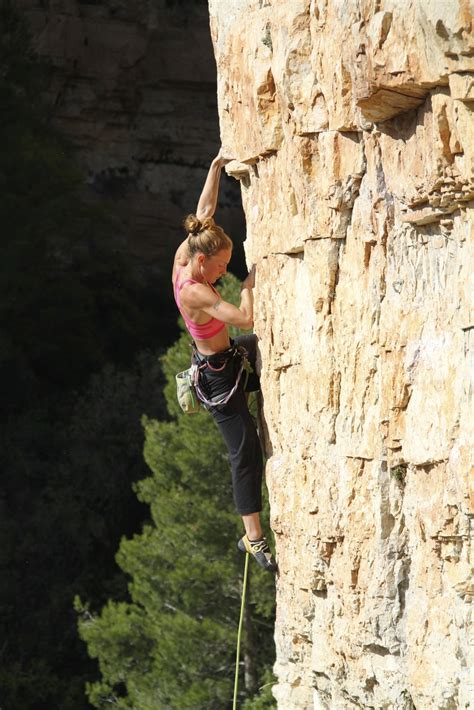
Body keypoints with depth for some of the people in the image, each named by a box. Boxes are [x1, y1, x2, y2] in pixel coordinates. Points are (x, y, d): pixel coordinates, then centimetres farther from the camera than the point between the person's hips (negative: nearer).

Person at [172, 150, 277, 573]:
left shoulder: (183, 259, -9)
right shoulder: (195, 292, -33)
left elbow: (204, 213, 1)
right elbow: (246, 319, -34)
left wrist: (216, 168, -1)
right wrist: (249, 286, -19)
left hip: (229, 354, 10)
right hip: (220, 374, -10)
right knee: (246, 453, -4)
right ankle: (254, 538, 3)